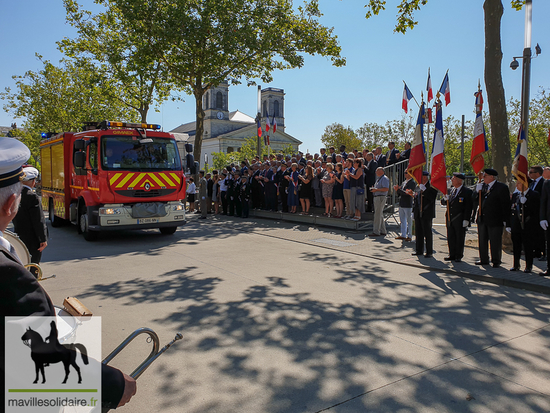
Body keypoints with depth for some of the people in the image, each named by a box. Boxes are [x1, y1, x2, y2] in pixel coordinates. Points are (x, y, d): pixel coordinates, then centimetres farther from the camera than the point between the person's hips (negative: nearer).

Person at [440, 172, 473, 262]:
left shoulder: (467, 192, -7)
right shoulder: (450, 190, 11)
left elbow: (469, 207, -10)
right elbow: (443, 203, 14)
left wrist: (466, 219, -15)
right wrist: (445, 199, -9)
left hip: (460, 220, -5)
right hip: (449, 218, 6)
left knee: (460, 238, 4)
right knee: (450, 238, 10)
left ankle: (459, 256, 15)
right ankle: (452, 255, 20)